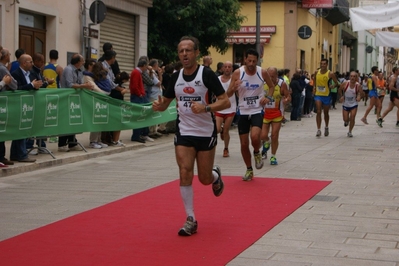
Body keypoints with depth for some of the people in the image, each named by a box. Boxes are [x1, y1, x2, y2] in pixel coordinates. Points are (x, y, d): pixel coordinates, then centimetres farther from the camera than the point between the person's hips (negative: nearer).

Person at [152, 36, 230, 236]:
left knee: (205, 179, 5)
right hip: (184, 132, 3)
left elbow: (226, 101, -14)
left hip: (206, 133, -3)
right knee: (185, 174, -10)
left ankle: (215, 176, 44)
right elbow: (165, 102, 13)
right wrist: (158, 105, -11)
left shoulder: (207, 74, -12)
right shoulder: (175, 77, 2)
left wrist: (206, 108, -31)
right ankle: (190, 220, -1)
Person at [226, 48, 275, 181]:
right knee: (244, 144, 5)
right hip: (243, 111, 1)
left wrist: (269, 97, -7)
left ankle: (257, 153, 8)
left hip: (257, 110, -1)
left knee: (255, 137, -26)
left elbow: (272, 86, 13)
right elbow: (228, 94, -5)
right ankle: (249, 170, 24)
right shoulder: (237, 73, -8)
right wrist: (234, 88, -28)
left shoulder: (262, 72, -6)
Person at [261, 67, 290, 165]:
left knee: (274, 136, -4)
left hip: (277, 114, -1)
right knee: (263, 136, -6)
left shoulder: (282, 84, -8)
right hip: (265, 113, 1)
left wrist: (286, 100, -25)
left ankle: (273, 156, 14)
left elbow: (289, 97, -3)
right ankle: (267, 143, 32)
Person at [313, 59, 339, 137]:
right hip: (318, 95, 1)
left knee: (326, 113, 12)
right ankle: (318, 130, -11)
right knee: (318, 112, -11)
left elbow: (336, 83, 0)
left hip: (326, 95, -1)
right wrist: (314, 87, 7)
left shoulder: (330, 74, -9)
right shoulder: (316, 73, 1)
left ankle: (326, 128, 34)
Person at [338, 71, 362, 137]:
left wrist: (359, 97, -30)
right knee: (346, 119, 5)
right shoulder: (345, 84, -15)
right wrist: (342, 96, -10)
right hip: (345, 104, 1)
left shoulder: (358, 86, -16)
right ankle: (346, 121, 44)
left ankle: (350, 132, 13)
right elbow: (340, 90, 3)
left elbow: (360, 94, -8)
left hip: (354, 105, -1)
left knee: (352, 118, -8)